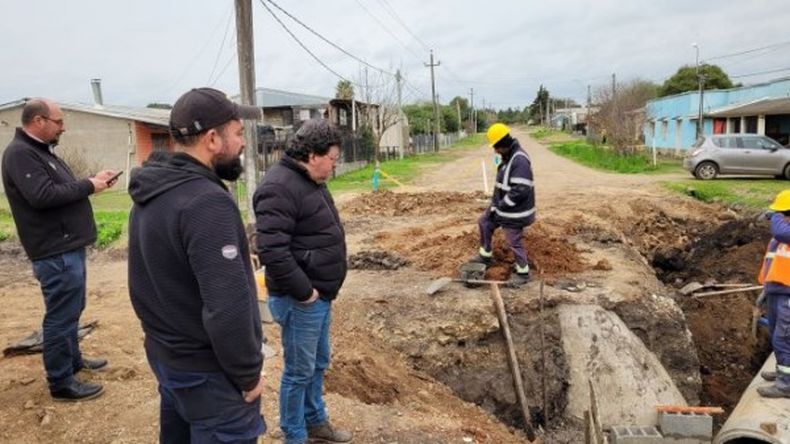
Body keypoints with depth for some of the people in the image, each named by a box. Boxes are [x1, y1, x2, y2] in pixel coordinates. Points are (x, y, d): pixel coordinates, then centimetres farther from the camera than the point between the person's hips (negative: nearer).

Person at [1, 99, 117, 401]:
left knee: (71, 311, 21)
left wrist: (93, 181, 5)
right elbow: (43, 196, -27)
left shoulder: (42, 151, 16)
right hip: (56, 253, -11)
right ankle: (60, 382, 8)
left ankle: (72, 359, 37)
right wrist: (88, 186, -17)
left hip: (68, 246, 11)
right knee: (61, 316, -2)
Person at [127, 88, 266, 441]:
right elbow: (227, 308, -30)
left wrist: (167, 338, 20)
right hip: (208, 371, -9)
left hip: (163, 353, 9)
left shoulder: (150, 194, 4)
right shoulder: (208, 203, -26)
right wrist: (248, 374, -17)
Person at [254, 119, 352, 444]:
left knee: (318, 364, 22)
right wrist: (303, 291, -21)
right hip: (300, 301, -10)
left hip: (320, 295, 10)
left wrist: (321, 288, 16)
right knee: (300, 371, 5)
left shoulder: (310, 181, 10)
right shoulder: (280, 187, -22)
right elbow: (272, 251, -30)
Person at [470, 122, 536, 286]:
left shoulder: (520, 160, -27)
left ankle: (523, 273, 21)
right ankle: (486, 256, 38)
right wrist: (495, 203, 11)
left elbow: (520, 190, -30)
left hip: (514, 211, -10)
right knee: (484, 222, 21)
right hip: (502, 205, 10)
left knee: (515, 242, 3)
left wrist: (500, 205, -20)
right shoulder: (508, 156, 7)